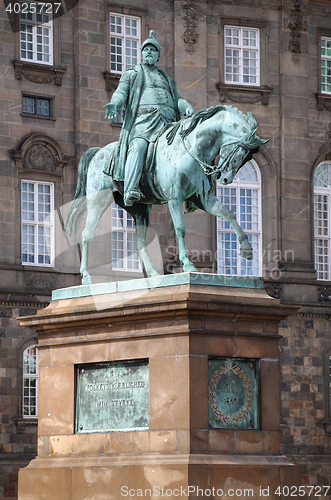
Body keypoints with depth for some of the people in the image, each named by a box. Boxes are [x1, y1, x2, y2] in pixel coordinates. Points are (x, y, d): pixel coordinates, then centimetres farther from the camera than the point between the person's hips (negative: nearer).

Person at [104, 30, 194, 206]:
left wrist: (187, 107, 1)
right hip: (143, 117, -4)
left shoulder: (167, 79, 35)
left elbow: (177, 99, 25)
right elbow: (121, 93, 12)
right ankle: (130, 190, -47)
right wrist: (115, 104, -12)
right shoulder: (131, 74, 25)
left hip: (168, 120, 4)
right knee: (139, 145, -32)